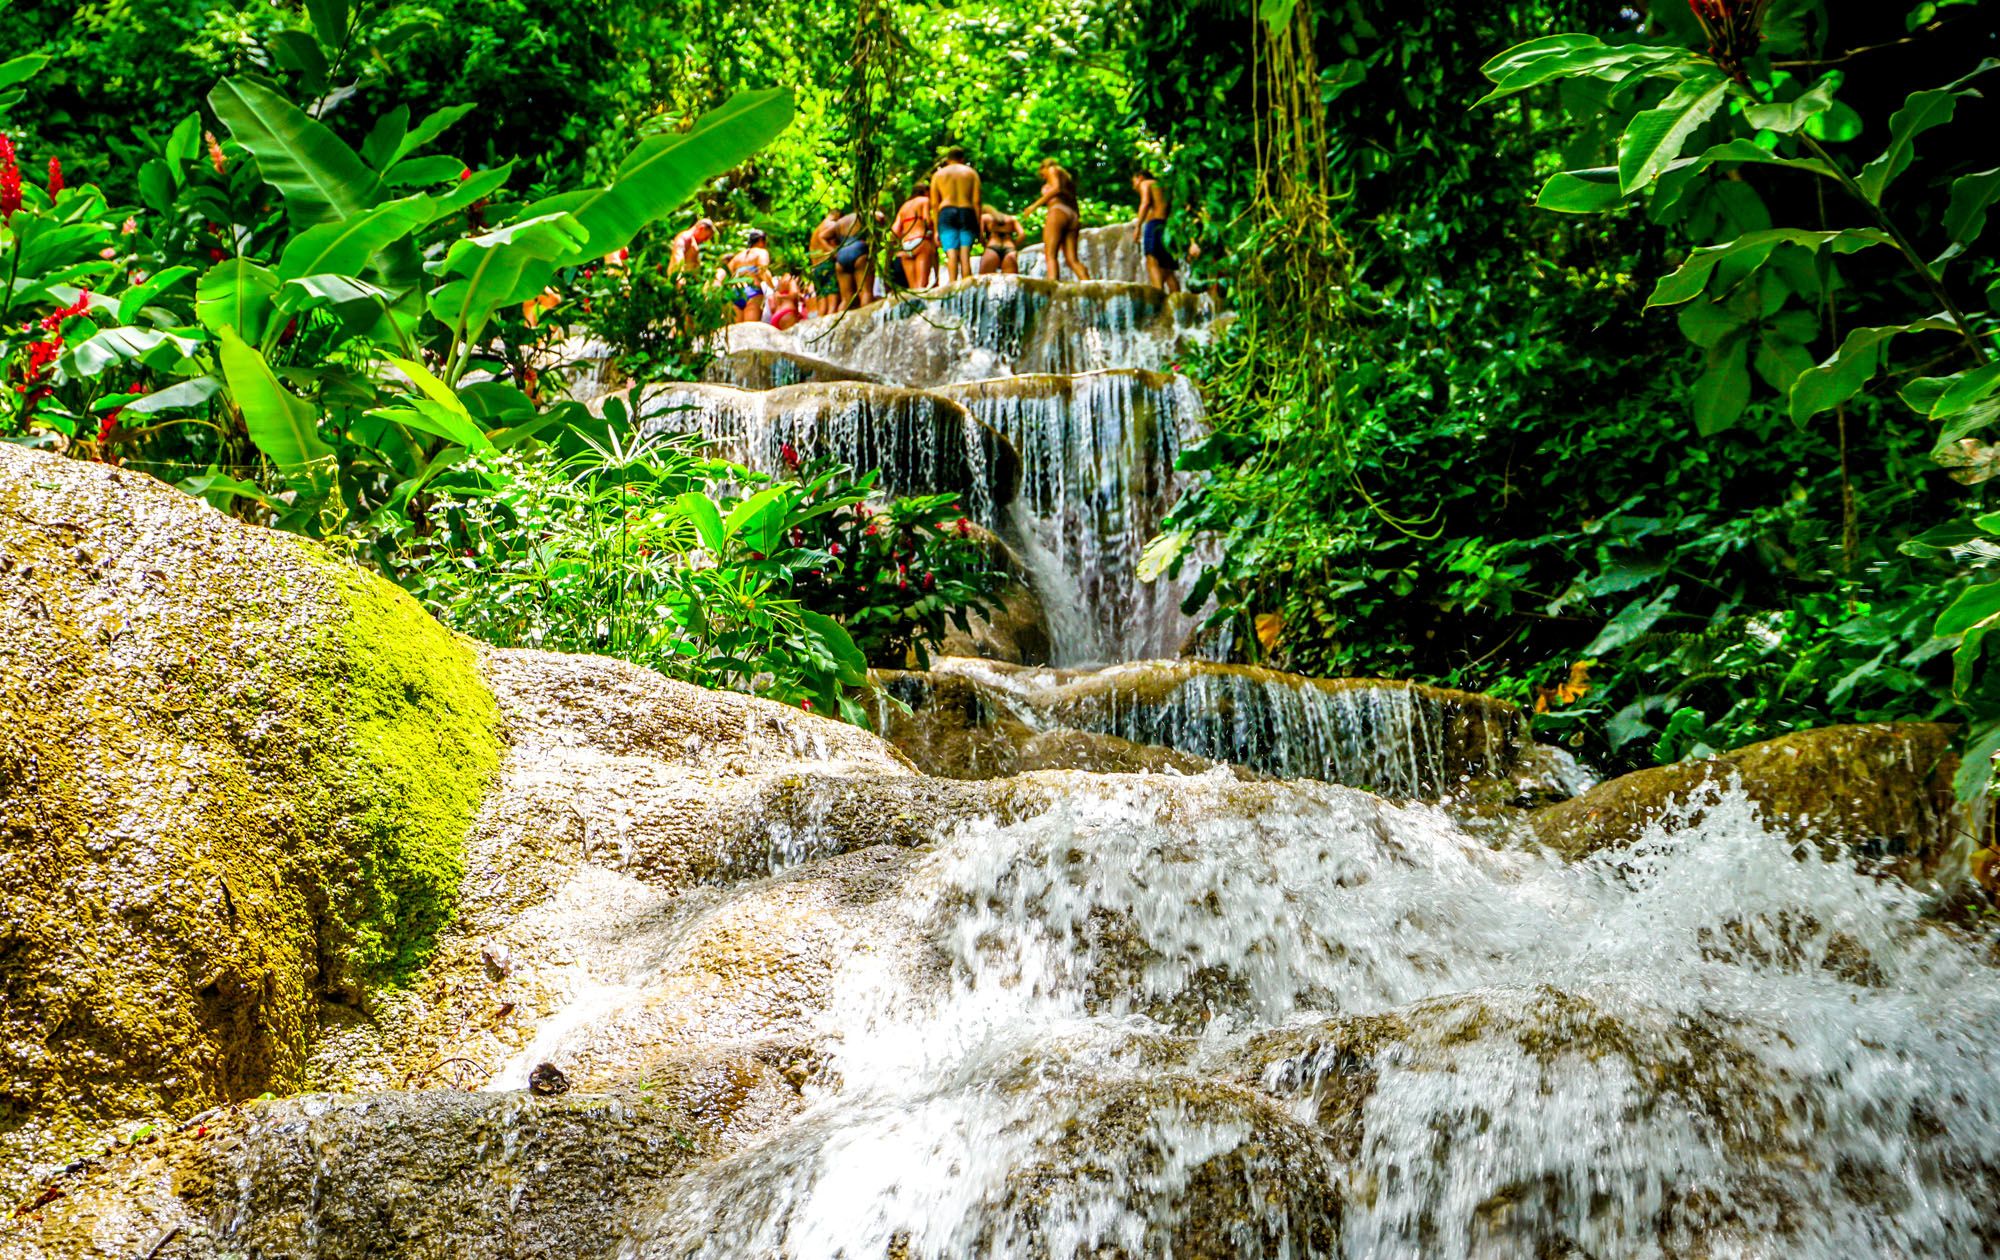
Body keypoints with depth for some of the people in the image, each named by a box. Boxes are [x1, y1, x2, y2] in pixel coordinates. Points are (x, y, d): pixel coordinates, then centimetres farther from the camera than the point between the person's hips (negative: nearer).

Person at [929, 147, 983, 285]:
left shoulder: (938, 174, 17)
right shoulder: (971, 173, 16)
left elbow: (934, 204, 9)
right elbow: (976, 201, 5)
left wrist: (936, 230, 9)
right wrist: (979, 226, 5)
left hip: (946, 213, 0)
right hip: (967, 213, 0)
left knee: (951, 253, -11)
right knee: (965, 254, -4)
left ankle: (952, 283, -27)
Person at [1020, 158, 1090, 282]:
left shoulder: (1053, 170, 13)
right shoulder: (1068, 177, 34)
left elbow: (1056, 188, -6)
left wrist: (1035, 205, -8)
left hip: (1058, 211, -7)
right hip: (1073, 215, 7)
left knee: (1050, 255, -16)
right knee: (1073, 259, -3)